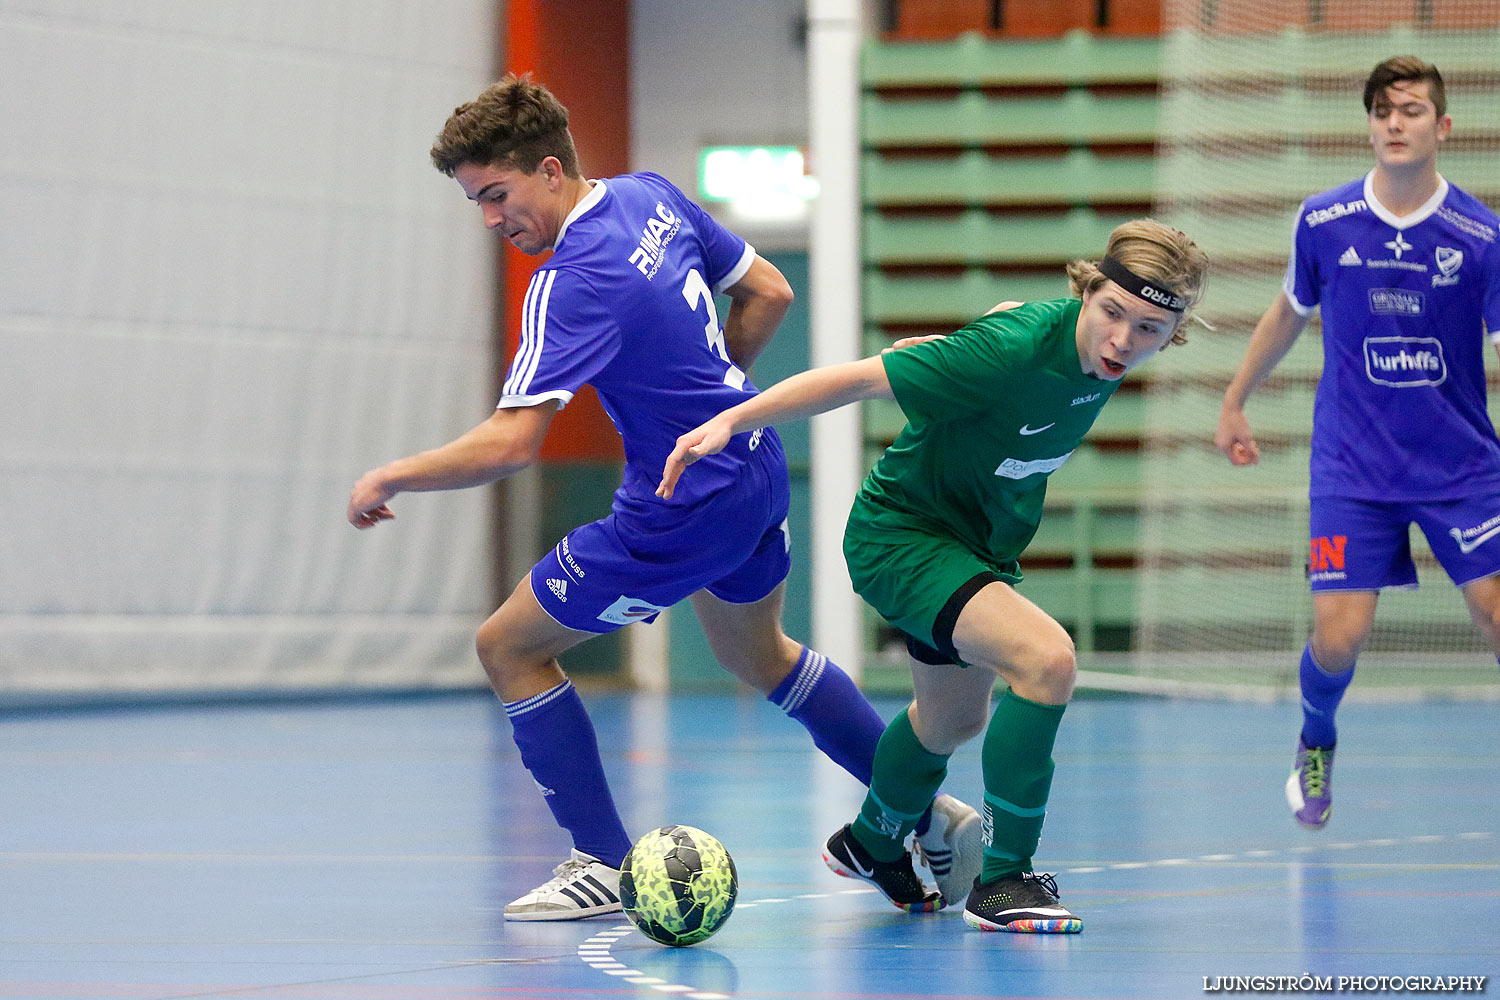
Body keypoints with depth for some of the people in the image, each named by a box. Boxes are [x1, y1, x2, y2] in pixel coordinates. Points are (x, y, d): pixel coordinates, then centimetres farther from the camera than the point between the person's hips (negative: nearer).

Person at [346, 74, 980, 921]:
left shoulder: (572, 283, -25)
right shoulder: (653, 197, 0)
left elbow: (510, 444, -31)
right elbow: (769, 292, 12)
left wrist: (391, 478, -18)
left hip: (686, 515, -9)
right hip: (755, 465, 9)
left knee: (510, 647, 3)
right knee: (757, 653, 32)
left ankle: (606, 865, 7)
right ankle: (930, 812, 37)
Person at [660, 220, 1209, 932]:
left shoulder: (1103, 356, -11)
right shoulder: (1016, 347, -34)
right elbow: (862, 378, -31)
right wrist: (730, 421, -33)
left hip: (980, 544, 9)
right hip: (899, 534, -9)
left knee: (955, 717, 29)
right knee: (1046, 658, -29)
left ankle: (872, 845, 58)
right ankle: (1003, 877, -17)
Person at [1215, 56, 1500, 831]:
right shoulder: (1323, 223, -3)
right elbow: (1289, 312, 15)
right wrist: (1234, 402, 23)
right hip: (1352, 468, 0)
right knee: (1338, 637, -7)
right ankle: (1316, 742, 27)